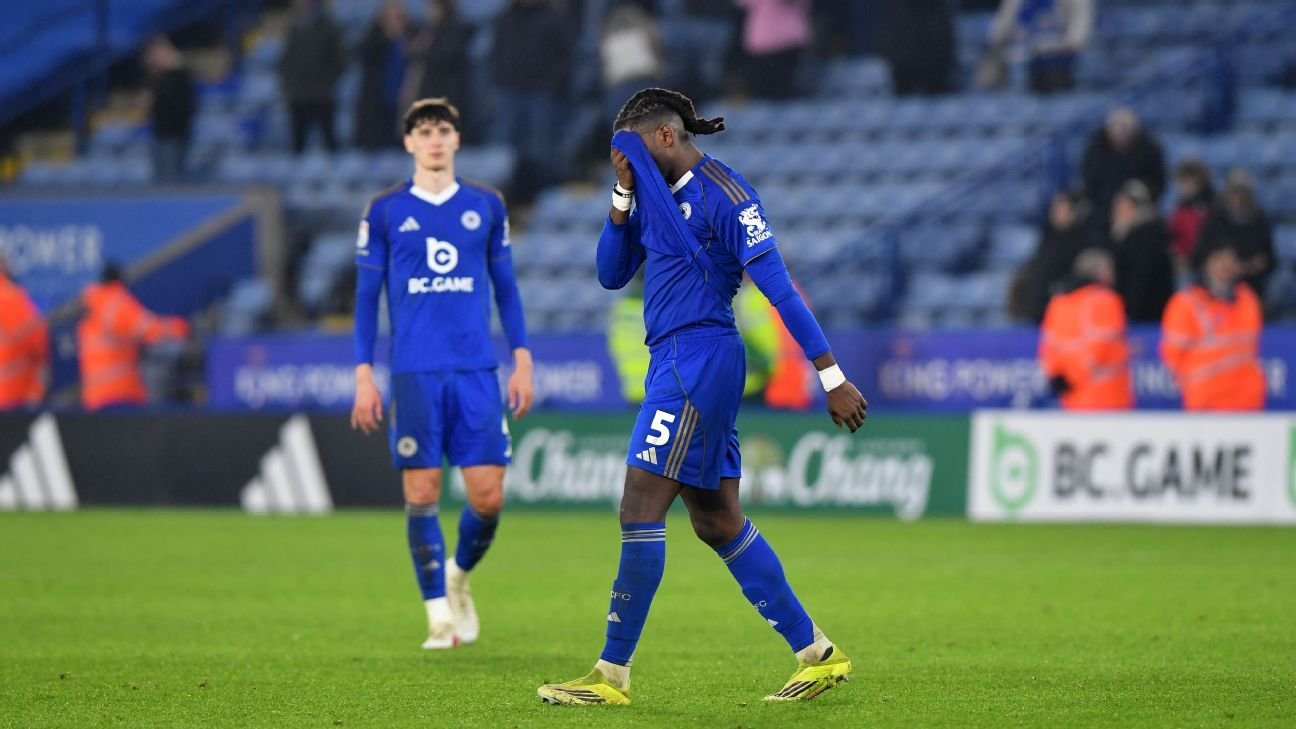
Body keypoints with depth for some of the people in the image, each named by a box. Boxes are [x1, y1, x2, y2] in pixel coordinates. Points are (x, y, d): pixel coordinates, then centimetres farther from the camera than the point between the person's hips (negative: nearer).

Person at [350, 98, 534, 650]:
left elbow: (505, 287, 14)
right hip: (414, 372, -1)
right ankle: (439, 612, 7)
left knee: (488, 495, -4)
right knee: (422, 492, -4)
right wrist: (363, 375, 1)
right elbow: (366, 296, 7)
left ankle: (460, 574, 26)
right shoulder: (385, 211, 5)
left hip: (477, 371, 1)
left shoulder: (486, 206, 9)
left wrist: (522, 360, 7)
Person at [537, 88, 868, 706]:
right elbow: (612, 274, 16)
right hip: (674, 361, 10)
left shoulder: (724, 196, -12)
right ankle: (817, 654, 15)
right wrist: (623, 194, 3)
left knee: (640, 511, -10)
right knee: (718, 523, 10)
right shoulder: (659, 194, 16)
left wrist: (832, 378, -17)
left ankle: (613, 674, -7)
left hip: (699, 359, -10)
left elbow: (780, 288, -15)